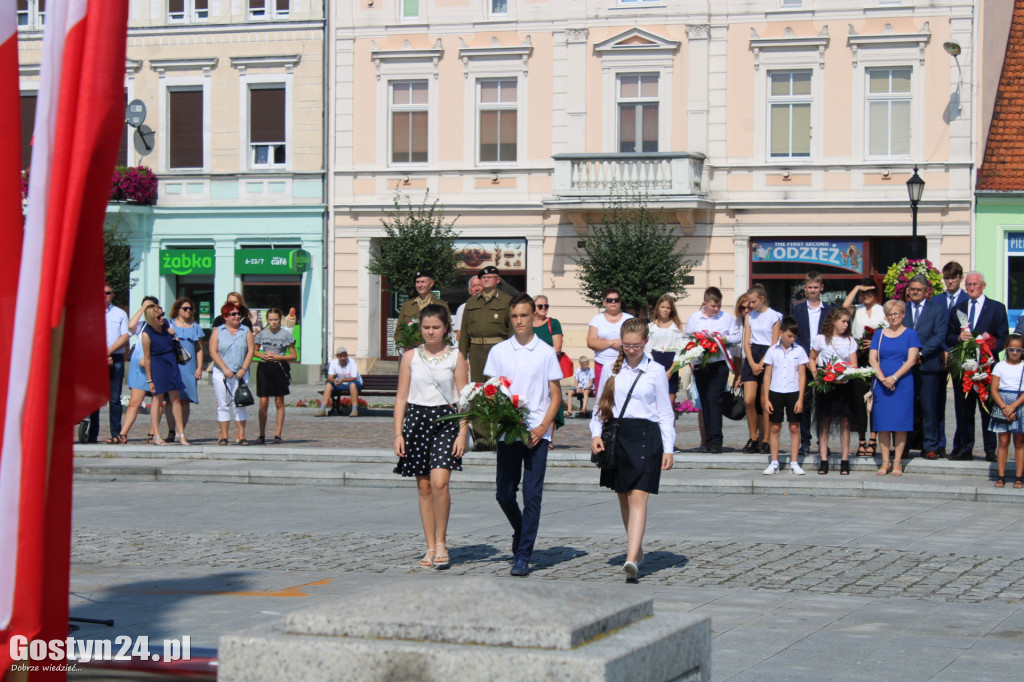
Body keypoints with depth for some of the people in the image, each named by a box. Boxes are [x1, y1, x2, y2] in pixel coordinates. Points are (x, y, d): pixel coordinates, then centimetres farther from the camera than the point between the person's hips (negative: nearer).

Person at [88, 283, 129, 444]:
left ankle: (116, 434, -2)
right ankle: (92, 434, 2)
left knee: (114, 399, -3)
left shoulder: (120, 314, 11)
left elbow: (125, 337, 2)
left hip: (115, 360, -1)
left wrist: (109, 350, -11)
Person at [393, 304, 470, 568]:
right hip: (416, 420, 2)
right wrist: (398, 434, 1)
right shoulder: (410, 357, 7)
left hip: (446, 420, -2)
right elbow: (402, 397, 8)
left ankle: (441, 542, -5)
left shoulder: (455, 357, 3)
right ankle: (431, 547, 11)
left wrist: (462, 433, -7)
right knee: (424, 486, 4)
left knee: (439, 482, -18)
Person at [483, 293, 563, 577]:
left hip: (537, 433, -2)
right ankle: (521, 533, 32)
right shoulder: (498, 351, 8)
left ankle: (523, 556, -2)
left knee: (532, 496, -5)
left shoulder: (546, 352, 3)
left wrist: (542, 428, -9)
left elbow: (555, 395, 4)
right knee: (504, 494, 4)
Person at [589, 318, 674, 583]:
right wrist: (595, 434, -3)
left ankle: (631, 559, -22)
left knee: (638, 498, -13)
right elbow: (600, 406, 13)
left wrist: (668, 448, -1)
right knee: (623, 497, 12)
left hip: (645, 435, -4)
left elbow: (665, 413, 4)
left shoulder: (655, 372, 2)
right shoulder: (611, 371, 9)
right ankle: (636, 548, 30)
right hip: (615, 435, 4)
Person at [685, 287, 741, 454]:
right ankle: (709, 439, 10)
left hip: (719, 363, -3)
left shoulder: (727, 318, 7)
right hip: (700, 364, 3)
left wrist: (723, 338, -9)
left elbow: (736, 338, 8)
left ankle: (716, 440, -15)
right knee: (704, 401, 4)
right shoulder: (693, 318, 10)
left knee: (714, 399, -13)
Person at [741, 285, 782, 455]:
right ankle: (753, 439, 4)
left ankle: (765, 441, 2)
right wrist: (753, 364, -6)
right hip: (752, 357, 4)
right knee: (748, 400, -7)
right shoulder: (750, 316, 12)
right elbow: (746, 342, 7)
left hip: (768, 358, -4)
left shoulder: (774, 316, -1)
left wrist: (761, 364, -11)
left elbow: (775, 343, -4)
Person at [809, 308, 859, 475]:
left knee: (844, 422, -1)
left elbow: (853, 364, 5)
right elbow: (811, 359, 13)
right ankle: (823, 461, 3)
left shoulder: (850, 340, 8)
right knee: (824, 422, 0)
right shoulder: (820, 339, 4)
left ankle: (845, 461, 2)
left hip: (844, 386, 1)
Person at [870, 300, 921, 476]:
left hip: (903, 384, -2)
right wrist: (882, 378, -11)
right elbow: (872, 359, 4)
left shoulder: (910, 334, 4)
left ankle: (897, 462, 2)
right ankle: (885, 462, 5)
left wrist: (894, 377, -15)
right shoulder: (879, 335, 11)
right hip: (881, 384, 2)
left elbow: (911, 360, -5)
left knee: (900, 422, -3)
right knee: (882, 423, 0)